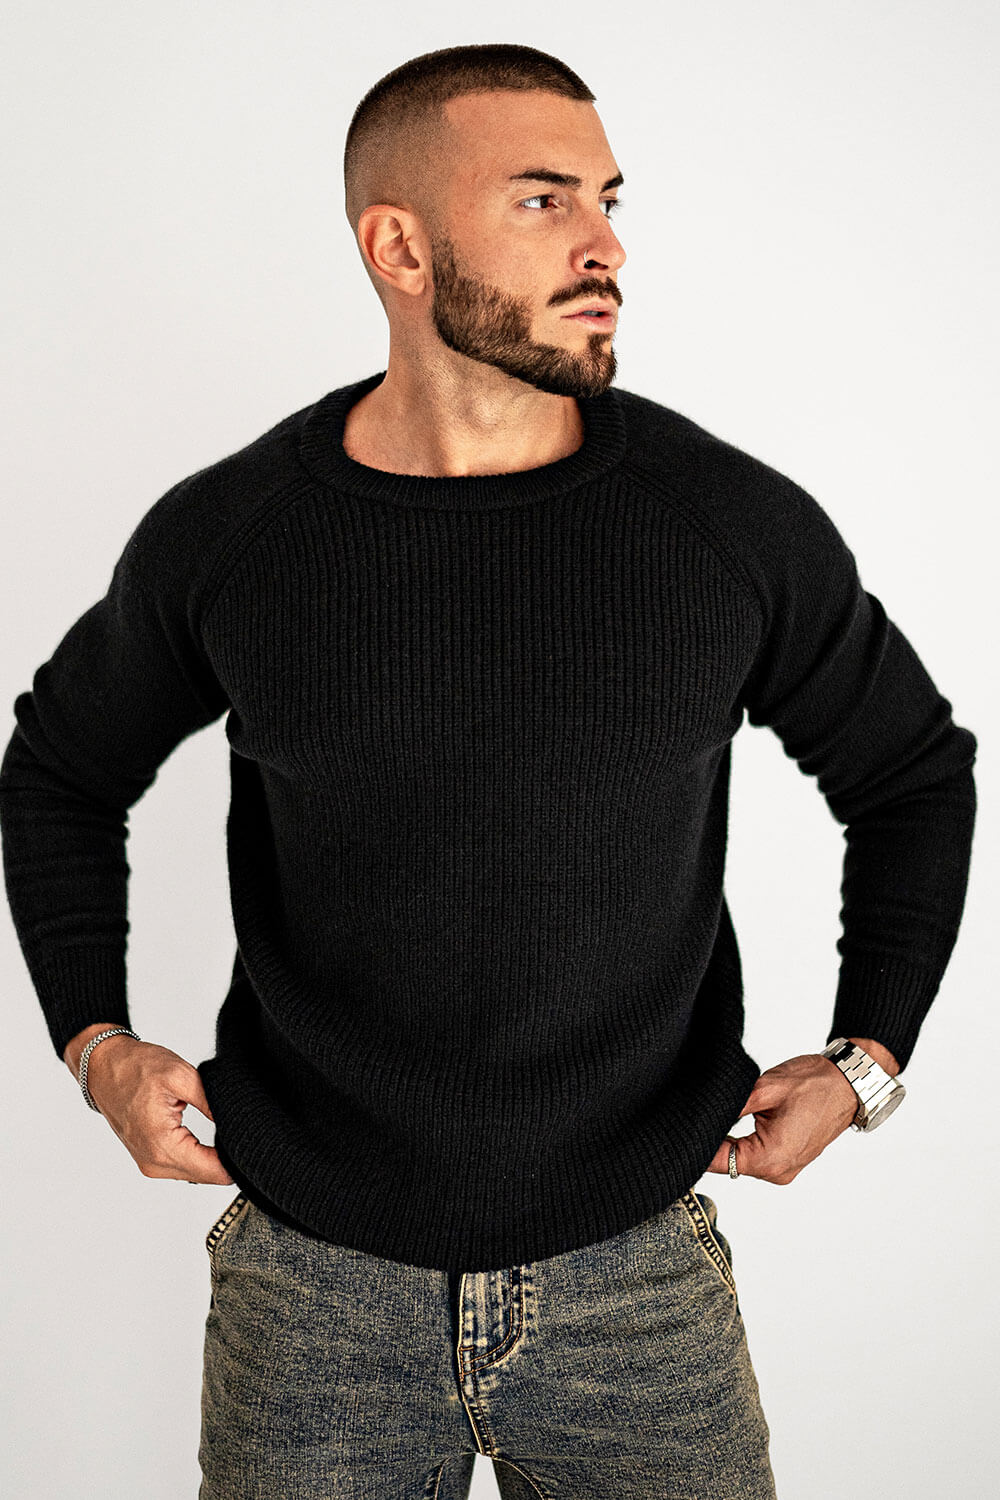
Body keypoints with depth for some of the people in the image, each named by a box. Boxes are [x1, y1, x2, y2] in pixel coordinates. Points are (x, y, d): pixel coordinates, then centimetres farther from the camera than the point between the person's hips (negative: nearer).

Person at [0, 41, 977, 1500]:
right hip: (315, 1283, 0)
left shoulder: (739, 525, -8)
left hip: (637, 1278, 1)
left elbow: (915, 774, 9)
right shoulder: (223, 535, -7)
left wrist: (866, 1057, 0)